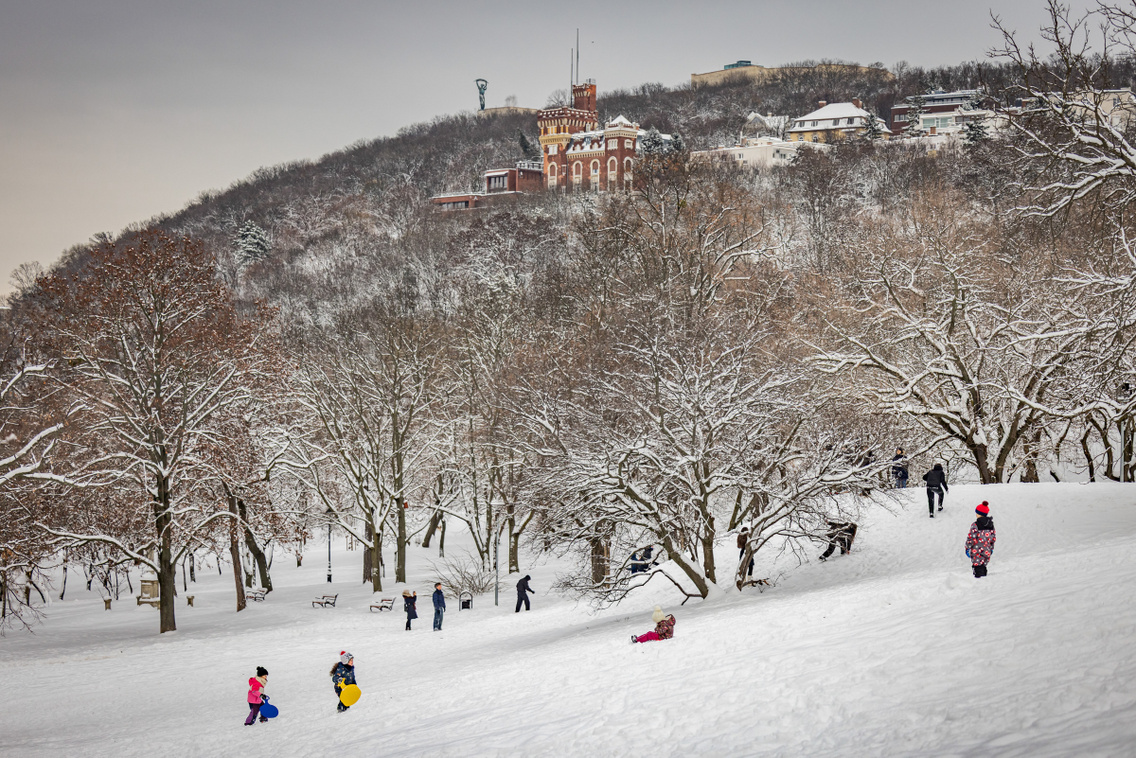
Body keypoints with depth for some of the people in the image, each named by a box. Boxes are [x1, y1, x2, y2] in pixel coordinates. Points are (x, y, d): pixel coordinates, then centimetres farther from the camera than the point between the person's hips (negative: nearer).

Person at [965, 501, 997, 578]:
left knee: (978, 568, -2)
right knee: (983, 567, 18)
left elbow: (971, 538, -14)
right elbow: (993, 537, 14)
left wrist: (967, 548, -3)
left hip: (977, 551, -6)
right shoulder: (991, 524, 6)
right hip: (986, 551, 6)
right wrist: (991, 548, 26)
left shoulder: (975, 525, -14)